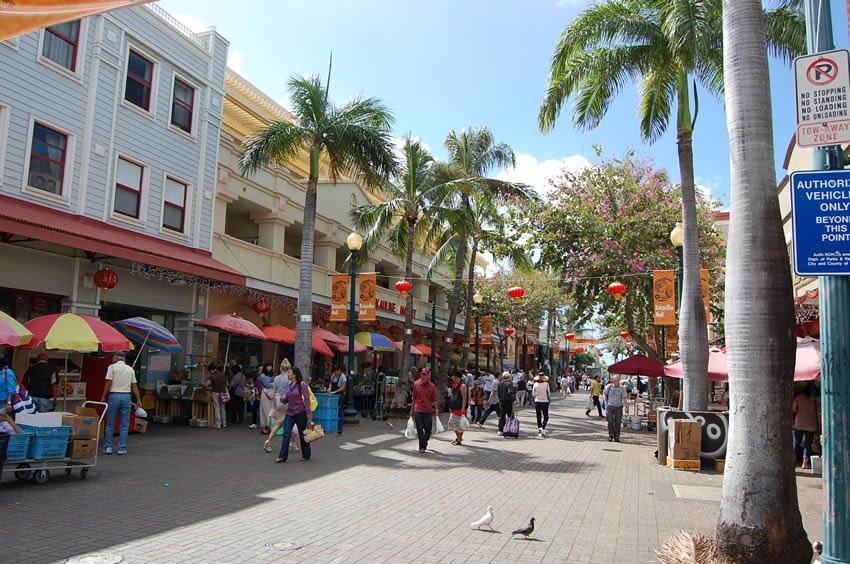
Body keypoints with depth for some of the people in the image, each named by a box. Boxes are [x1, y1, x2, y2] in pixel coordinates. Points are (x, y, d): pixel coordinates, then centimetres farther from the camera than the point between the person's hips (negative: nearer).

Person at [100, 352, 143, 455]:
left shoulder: (112, 367, -2)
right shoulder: (130, 369, 9)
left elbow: (108, 383, -9)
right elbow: (134, 386, 7)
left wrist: (103, 397, -3)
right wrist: (138, 400, 9)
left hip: (114, 396, -2)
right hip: (126, 396, 3)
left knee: (110, 424, 8)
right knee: (124, 425, 6)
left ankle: (108, 447, 10)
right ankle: (122, 448, 5)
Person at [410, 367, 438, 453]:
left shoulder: (432, 386, 0)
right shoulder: (416, 384, -1)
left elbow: (434, 399, 5)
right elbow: (414, 398, 7)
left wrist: (437, 409, -8)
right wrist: (411, 409, 8)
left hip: (428, 411, 1)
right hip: (418, 410, -1)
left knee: (428, 429, 6)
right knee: (420, 429, -3)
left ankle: (424, 444, 30)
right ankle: (422, 447, 5)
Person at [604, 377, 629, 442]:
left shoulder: (622, 389, 0)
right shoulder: (609, 387, 3)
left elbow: (625, 398, -3)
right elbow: (605, 395, 15)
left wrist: (625, 405, -16)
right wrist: (606, 403, 8)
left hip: (618, 407, 0)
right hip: (610, 407, 0)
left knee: (618, 422, 2)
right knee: (610, 422, -6)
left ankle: (616, 437, 10)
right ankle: (611, 436, 5)